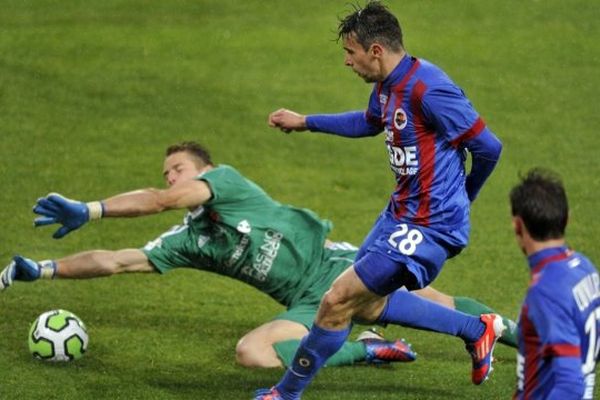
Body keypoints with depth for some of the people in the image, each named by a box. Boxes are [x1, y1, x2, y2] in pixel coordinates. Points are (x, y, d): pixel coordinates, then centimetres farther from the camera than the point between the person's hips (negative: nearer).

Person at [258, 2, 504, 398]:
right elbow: (369, 122, 30)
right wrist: (305, 122, 35)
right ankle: (477, 330, 29)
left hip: (429, 227, -10)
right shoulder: (387, 86, 5)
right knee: (365, 304, 22)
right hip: (401, 213, 10)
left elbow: (488, 147, -18)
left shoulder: (428, 90, -24)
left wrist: (462, 198, 1)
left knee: (338, 301, -7)